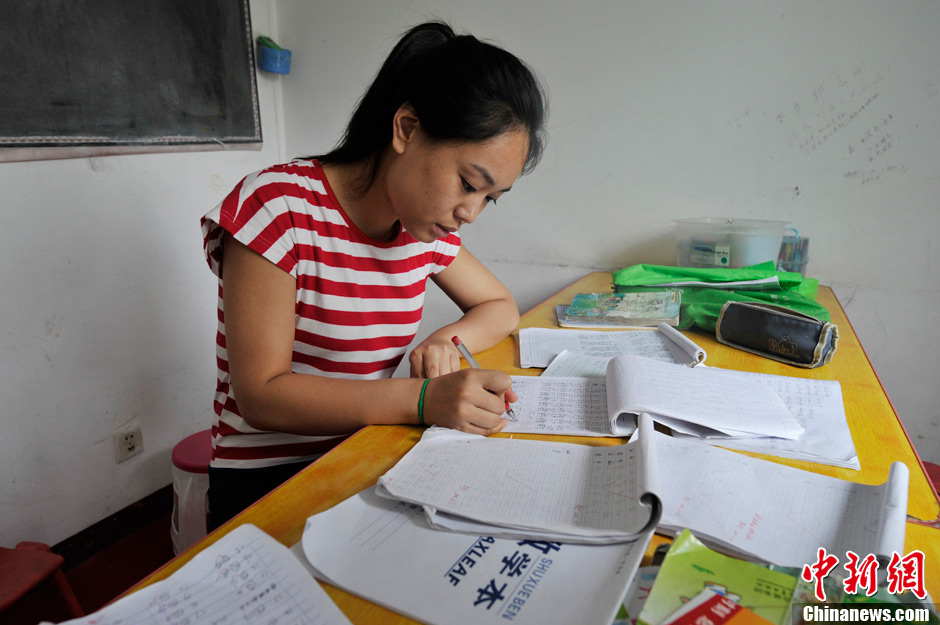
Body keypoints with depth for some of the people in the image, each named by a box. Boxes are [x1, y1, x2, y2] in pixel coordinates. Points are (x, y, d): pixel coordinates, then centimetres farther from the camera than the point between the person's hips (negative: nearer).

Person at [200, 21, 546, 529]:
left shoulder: (424, 223, 2)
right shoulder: (278, 207, -17)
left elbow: (501, 308, 15)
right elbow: (261, 395, -20)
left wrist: (449, 340, -9)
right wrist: (425, 399, -31)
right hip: (270, 479, -5)